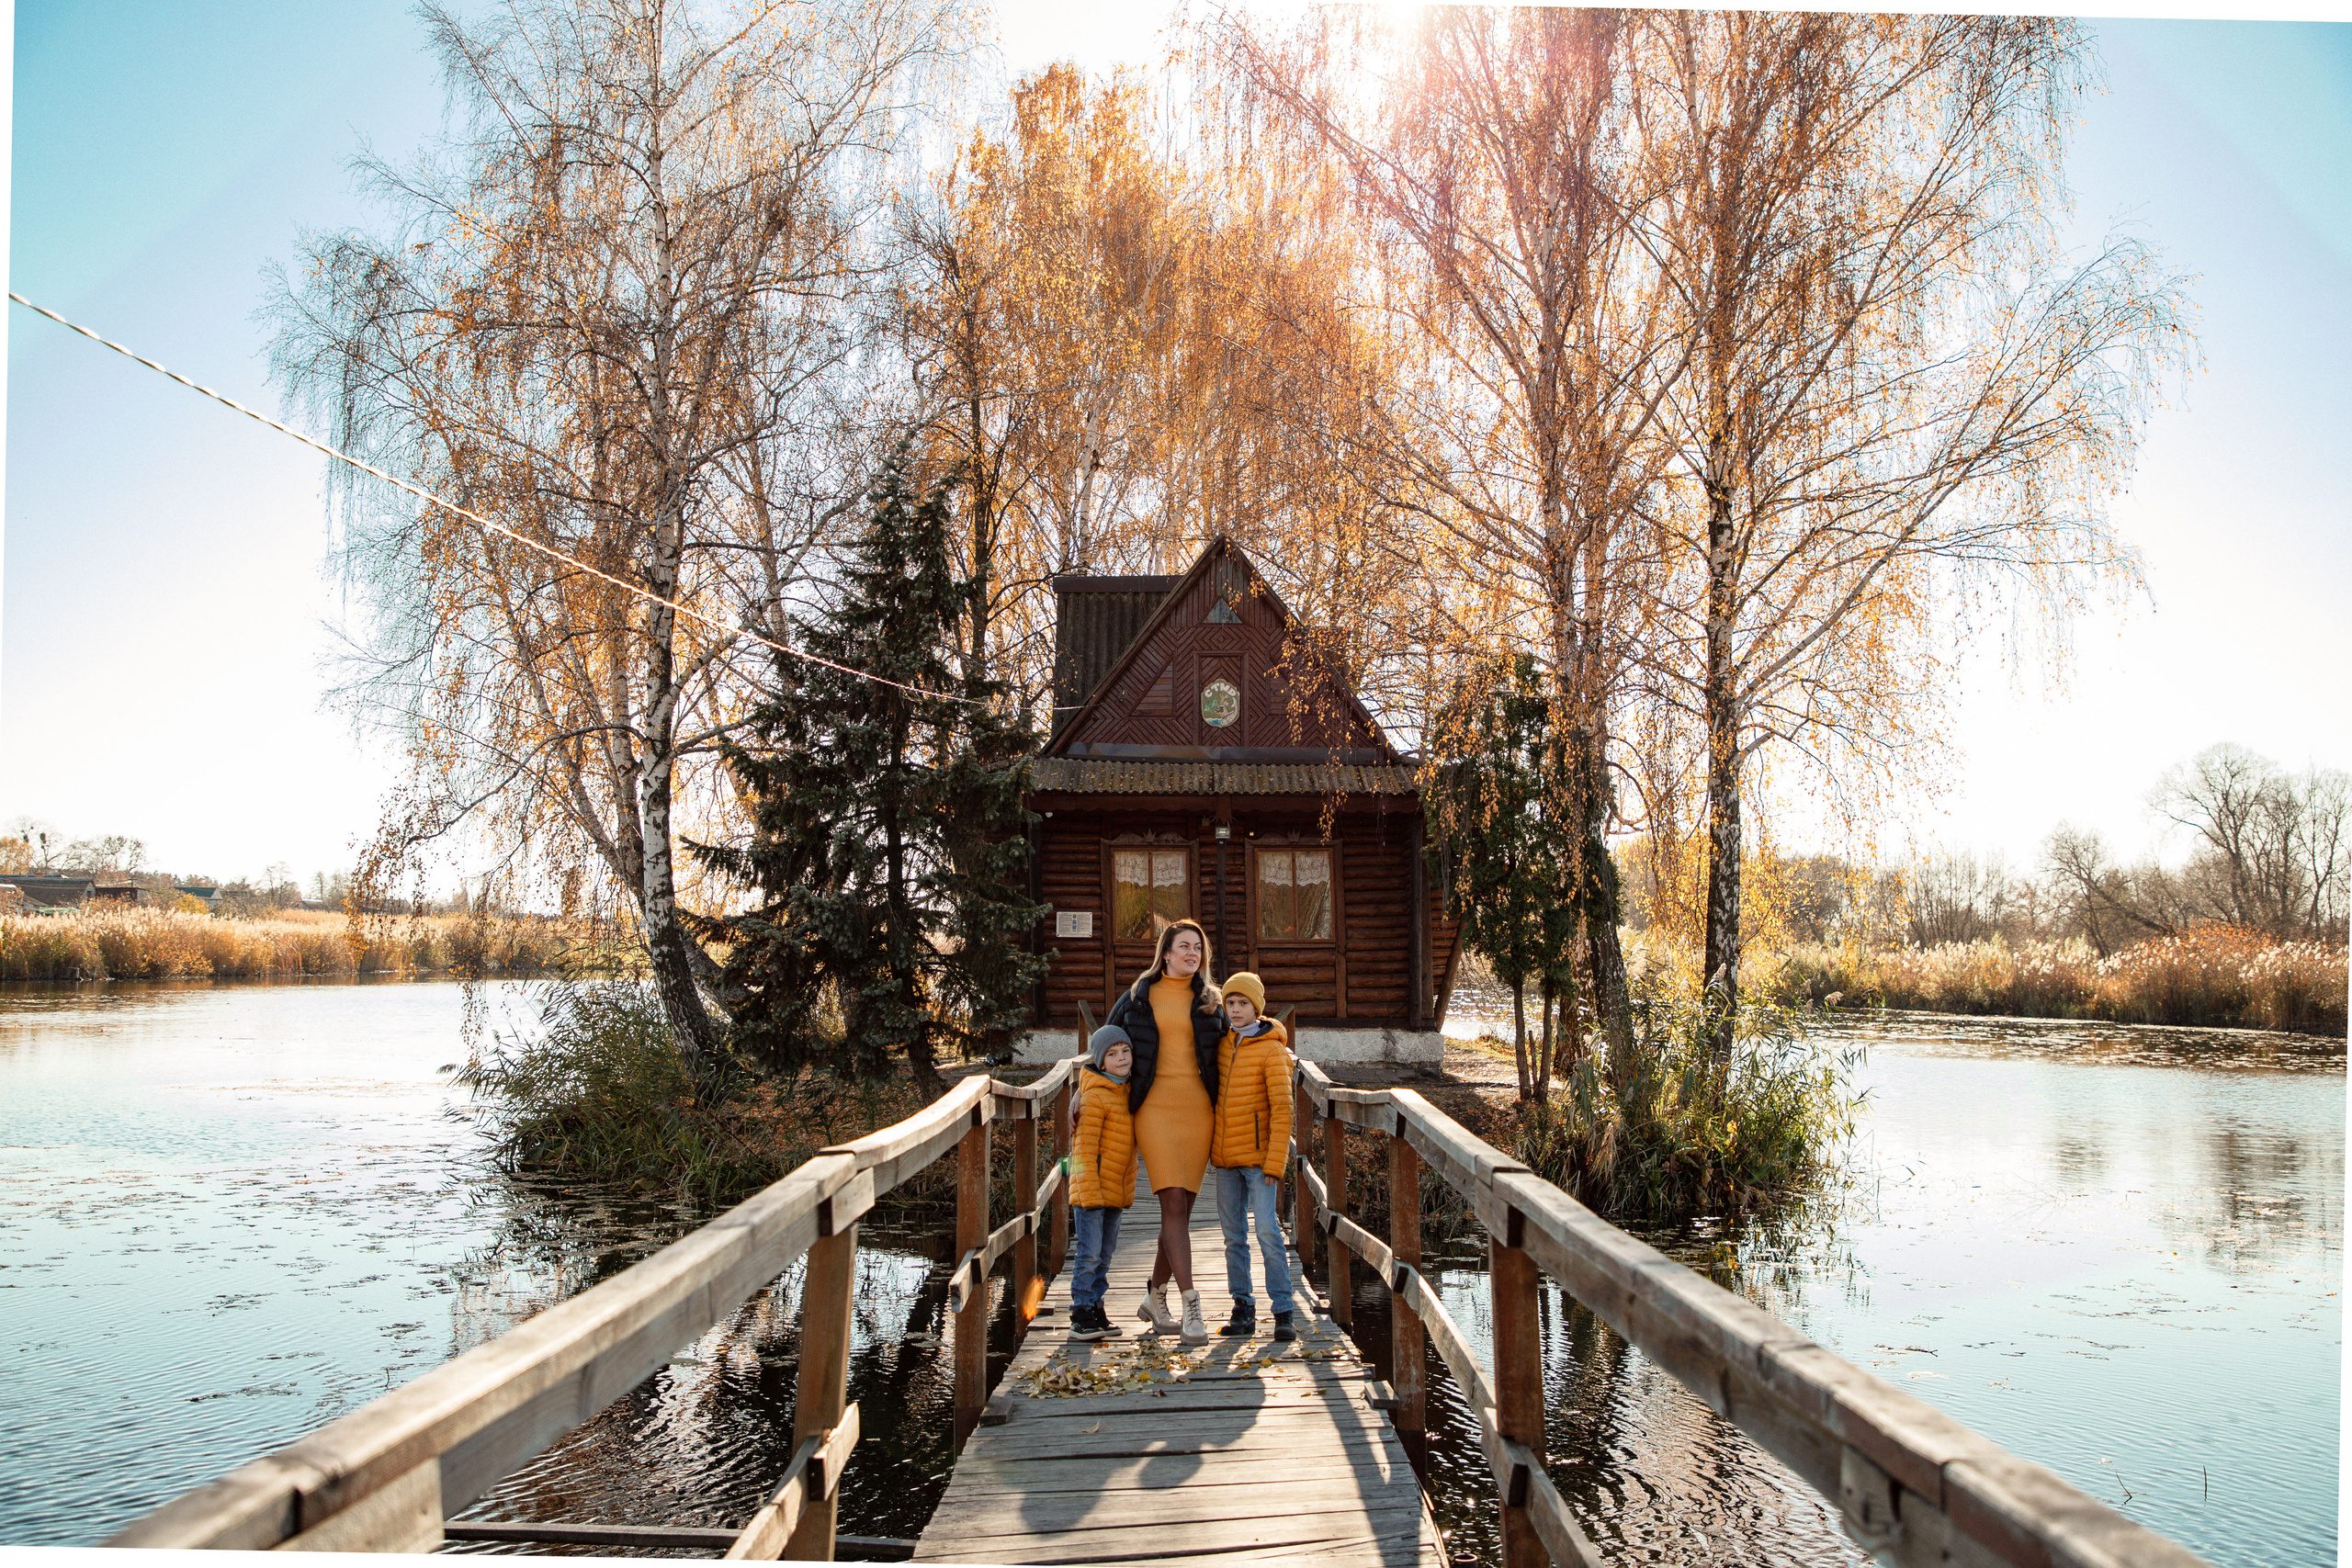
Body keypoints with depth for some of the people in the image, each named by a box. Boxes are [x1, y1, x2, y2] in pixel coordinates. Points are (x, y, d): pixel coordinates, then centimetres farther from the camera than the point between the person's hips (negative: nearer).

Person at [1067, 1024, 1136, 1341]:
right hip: (1091, 1191, -8)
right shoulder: (1095, 1096, -13)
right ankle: (1081, 1315, 3)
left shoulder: (1128, 1092, 11)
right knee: (1089, 1254, -5)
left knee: (1105, 1254, 13)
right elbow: (1084, 1149, -16)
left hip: (1115, 1192, 8)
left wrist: (1128, 1190, 19)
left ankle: (1095, 1308, 22)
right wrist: (1090, 1192, -20)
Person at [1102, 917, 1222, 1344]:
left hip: (1197, 1110, 3)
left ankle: (1155, 1297, 20)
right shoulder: (1137, 998, 8)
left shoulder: (1211, 1001, 12)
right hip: (1155, 1108, -2)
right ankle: (1191, 1307, -13)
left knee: (1182, 1208, 4)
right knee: (1173, 1204, -13)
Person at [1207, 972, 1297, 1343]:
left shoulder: (1272, 1051, -7)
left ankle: (1283, 1313, -2)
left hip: (1259, 1157, -5)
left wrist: (1275, 1162, -16)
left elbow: (1281, 1110, -11)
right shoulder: (1221, 1045, 9)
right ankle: (1243, 1310, 16)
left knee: (1268, 1232, -9)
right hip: (1225, 1158, 5)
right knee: (1233, 1236, 8)